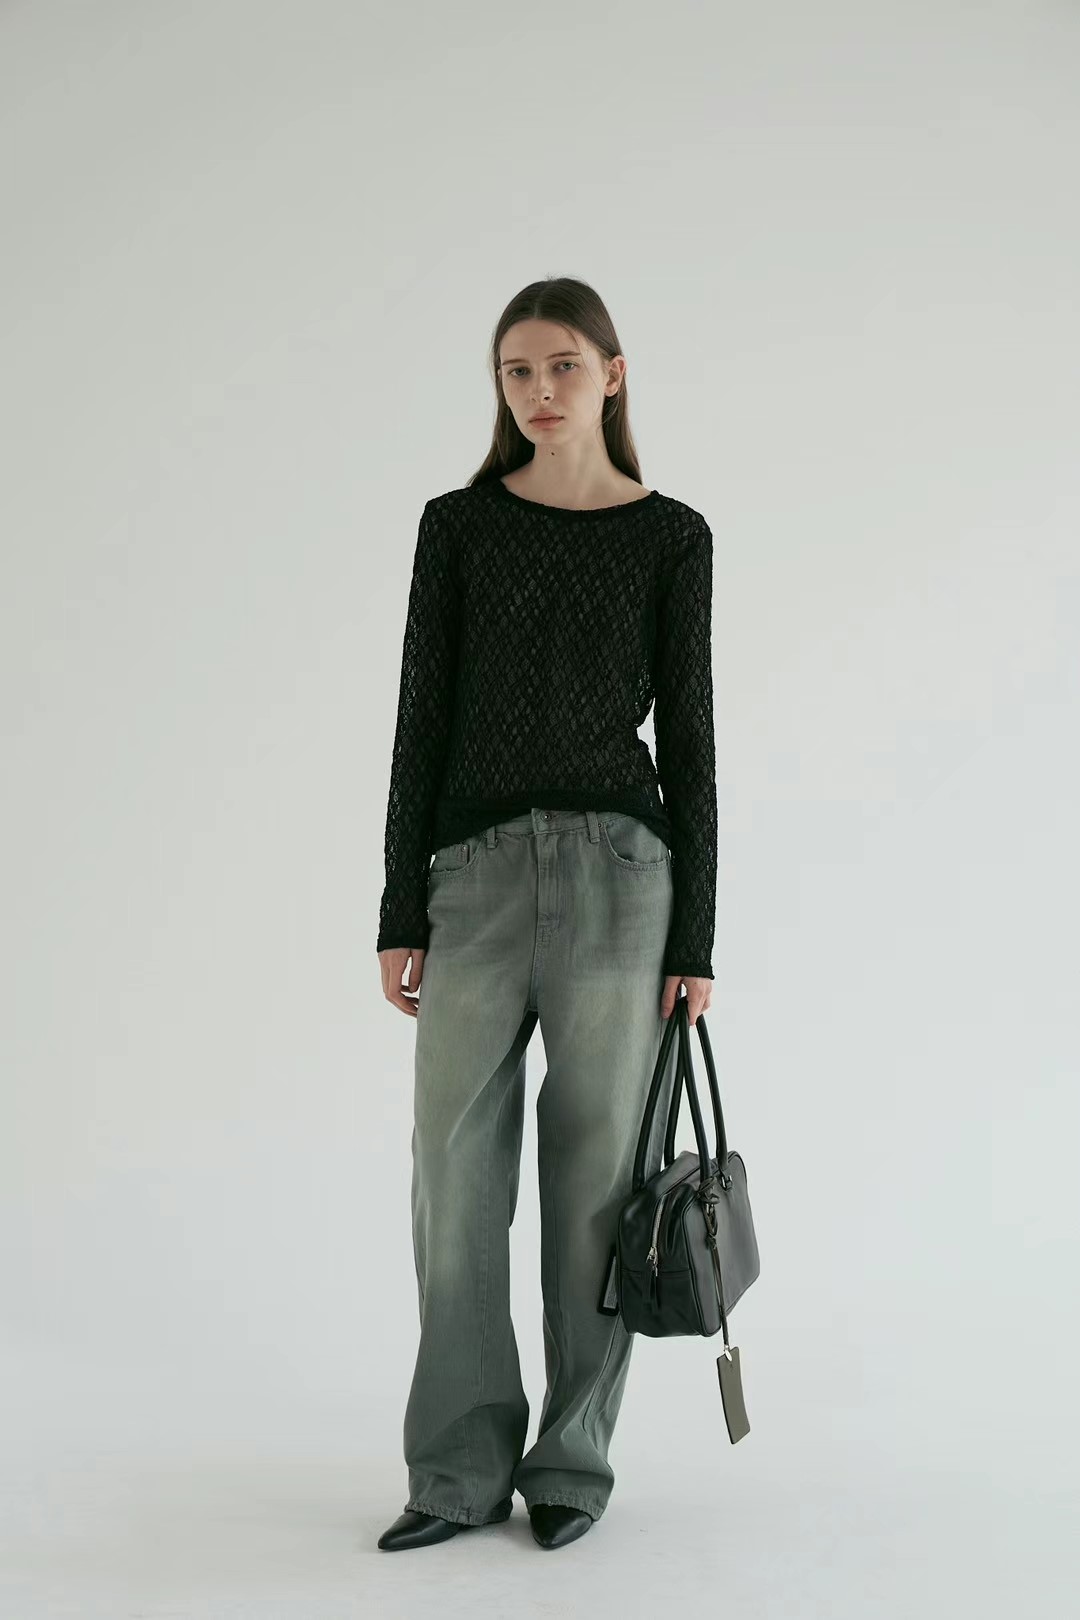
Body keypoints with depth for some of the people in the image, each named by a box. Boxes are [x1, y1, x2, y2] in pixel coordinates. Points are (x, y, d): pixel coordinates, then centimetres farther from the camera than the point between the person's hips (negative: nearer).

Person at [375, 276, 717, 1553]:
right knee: (455, 1176, 2)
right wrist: (401, 913, 0)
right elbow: (424, 718, 5)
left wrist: (695, 939, -2)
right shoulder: (458, 525, 7)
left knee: (592, 1173, 4)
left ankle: (573, 1459, 19)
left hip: (617, 869, -1)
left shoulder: (670, 537, 4)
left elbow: (687, 737, 2)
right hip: (475, 874, 2)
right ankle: (461, 1469, 14)